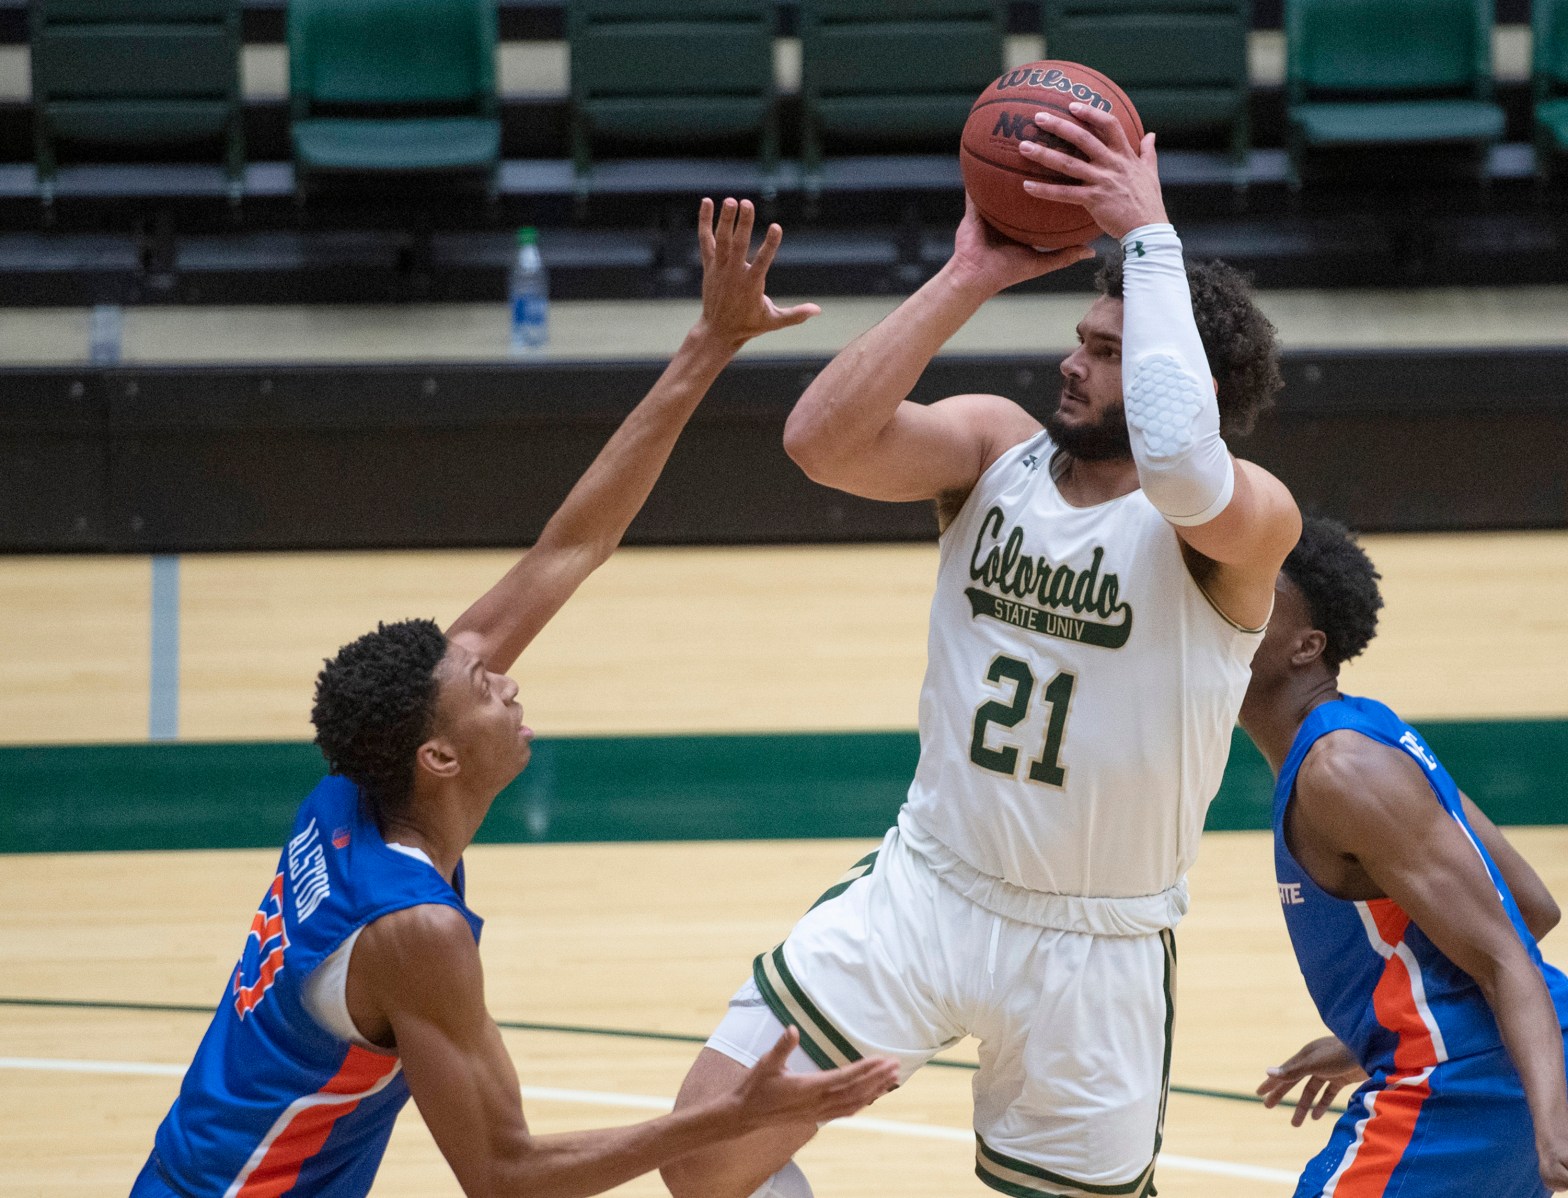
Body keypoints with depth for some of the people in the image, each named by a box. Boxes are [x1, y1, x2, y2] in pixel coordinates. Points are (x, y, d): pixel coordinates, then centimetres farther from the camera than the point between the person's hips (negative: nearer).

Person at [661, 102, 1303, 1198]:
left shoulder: (1251, 522, -16)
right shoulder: (994, 443, -2)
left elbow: (1179, 467, -41)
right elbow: (823, 440, -20)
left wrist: (1150, 236, -33)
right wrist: (970, 277, -22)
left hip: (1095, 952, -3)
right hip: (925, 891, 3)